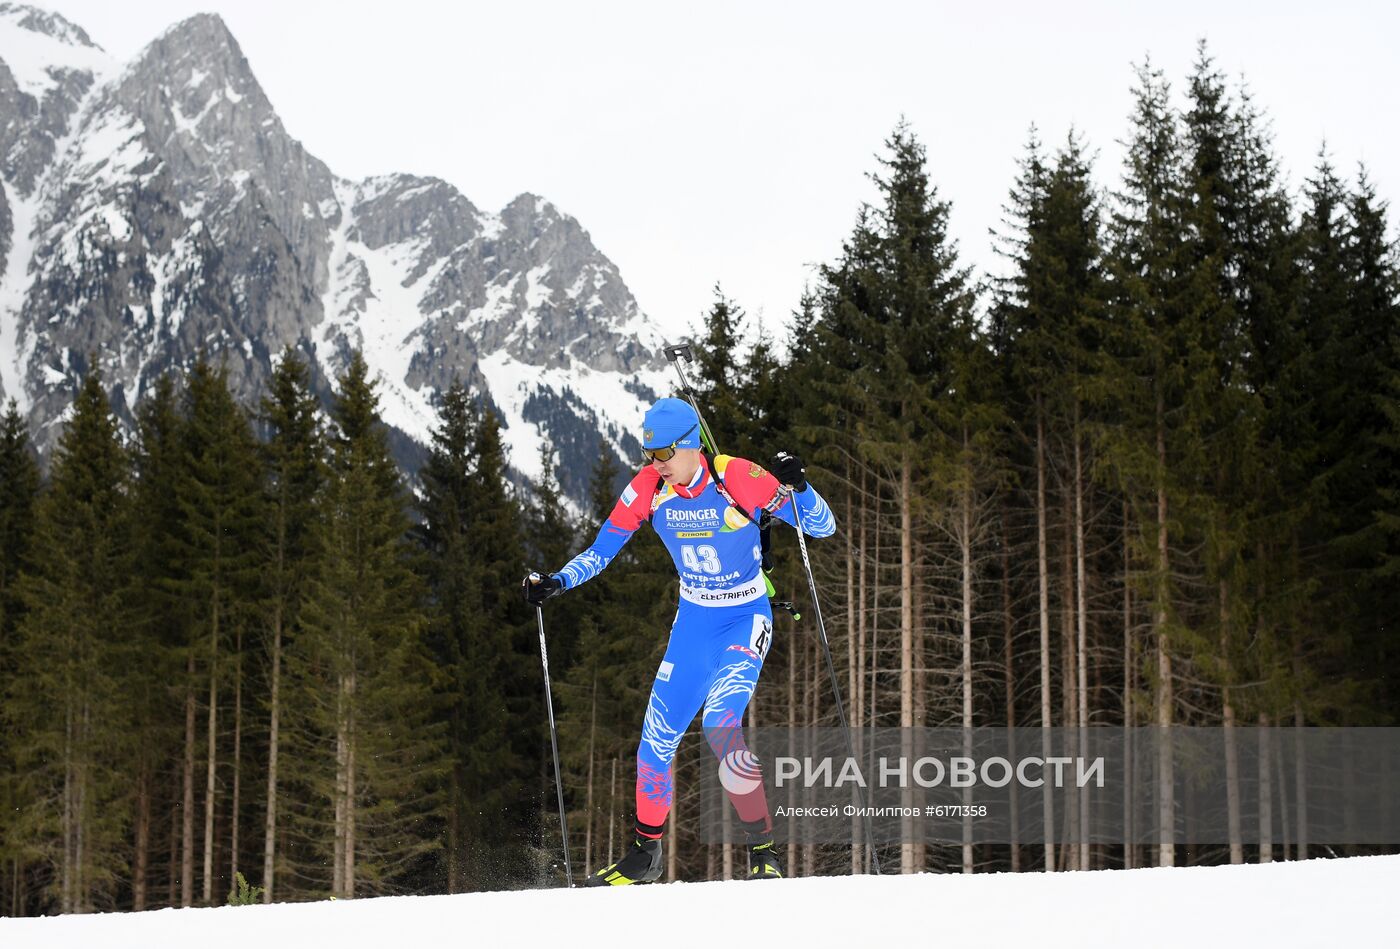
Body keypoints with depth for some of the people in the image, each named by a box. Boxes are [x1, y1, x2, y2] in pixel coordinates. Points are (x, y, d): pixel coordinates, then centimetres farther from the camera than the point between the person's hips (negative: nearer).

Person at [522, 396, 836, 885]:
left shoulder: (738, 479, -21)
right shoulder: (649, 487, -9)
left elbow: (823, 528, -17)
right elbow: (602, 548, 2)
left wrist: (797, 488, -36)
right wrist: (557, 581, -14)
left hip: (746, 620, -5)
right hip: (693, 620, 5)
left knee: (720, 724, -26)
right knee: (656, 739, 0)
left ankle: (763, 850, -13)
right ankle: (645, 855, 21)